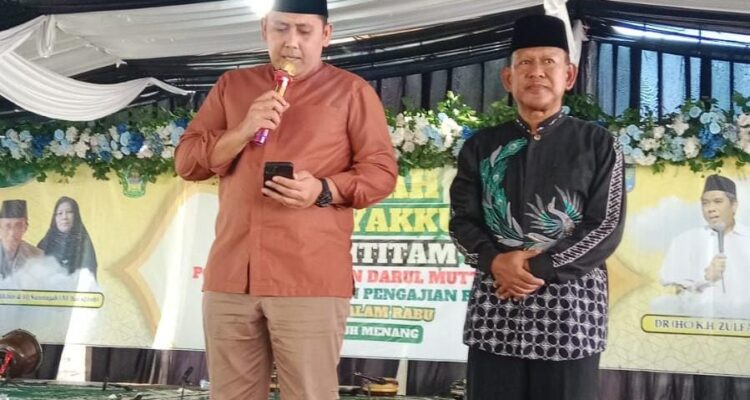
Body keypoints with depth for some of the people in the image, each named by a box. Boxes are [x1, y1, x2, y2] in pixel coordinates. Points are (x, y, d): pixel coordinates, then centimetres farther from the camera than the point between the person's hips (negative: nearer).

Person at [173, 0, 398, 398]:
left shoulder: (352, 91, 7)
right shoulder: (231, 86, 16)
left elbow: (381, 171, 2)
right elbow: (186, 161, 12)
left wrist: (324, 191, -16)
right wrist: (243, 131, -6)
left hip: (311, 279, -3)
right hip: (229, 275, 4)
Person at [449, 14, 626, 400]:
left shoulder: (598, 145, 5)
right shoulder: (480, 147, 12)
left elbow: (607, 228, -3)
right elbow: (462, 221, 8)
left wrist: (537, 266, -12)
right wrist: (495, 262, -13)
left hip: (571, 310, -2)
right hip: (495, 309, 2)